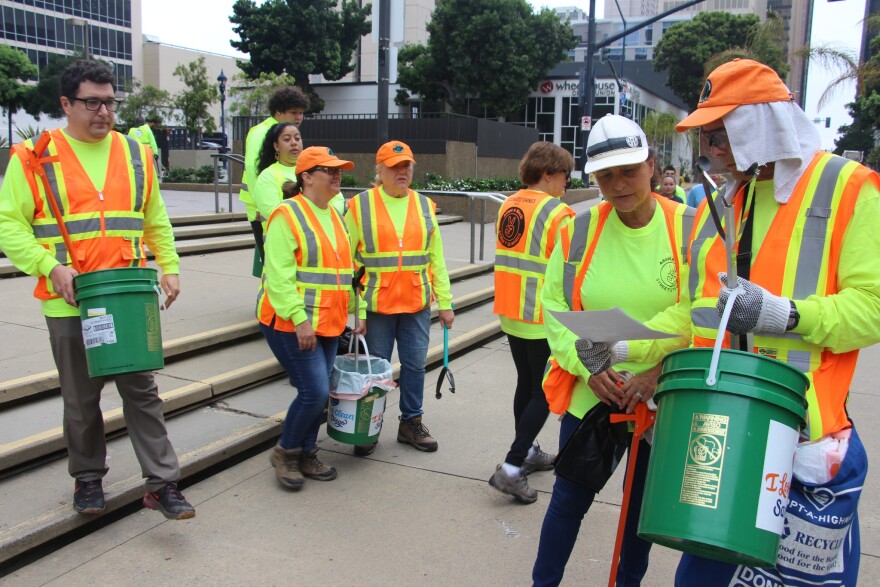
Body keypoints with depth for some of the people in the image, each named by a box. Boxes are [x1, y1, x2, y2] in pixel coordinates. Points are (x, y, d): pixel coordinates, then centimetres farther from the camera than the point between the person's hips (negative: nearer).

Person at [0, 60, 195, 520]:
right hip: (70, 302, -2)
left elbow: (156, 222, 16)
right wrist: (50, 266, -17)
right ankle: (88, 478, 31)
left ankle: (162, 483, 11)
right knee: (81, 399, 12)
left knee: (142, 391, 4)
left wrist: (169, 267, 4)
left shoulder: (136, 155, 8)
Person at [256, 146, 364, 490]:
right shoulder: (287, 216, -11)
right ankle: (285, 452, 11)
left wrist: (353, 314, 15)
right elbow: (279, 276, -19)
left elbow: (343, 271, 20)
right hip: (290, 323, -8)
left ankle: (306, 455, 26)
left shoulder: (335, 218, 15)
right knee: (314, 391, -11)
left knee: (318, 392, 10)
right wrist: (299, 319, -24)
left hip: (328, 324, 8)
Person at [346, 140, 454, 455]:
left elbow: (436, 258, 9)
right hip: (376, 304, -3)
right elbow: (346, 261, -3)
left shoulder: (424, 206, 7)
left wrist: (445, 302, 6)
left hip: (417, 303, 3)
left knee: (415, 364, 11)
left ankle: (411, 422, 28)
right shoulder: (360, 205, -3)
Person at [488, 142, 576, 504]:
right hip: (545, 320, -8)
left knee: (526, 384, 20)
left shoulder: (508, 206, 7)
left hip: (511, 314, 8)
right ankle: (511, 468, 0)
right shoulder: (558, 213, -16)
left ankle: (528, 453, 32)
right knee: (545, 393, 3)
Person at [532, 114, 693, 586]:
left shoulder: (689, 229, -9)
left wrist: (662, 372, -20)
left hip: (661, 401, 0)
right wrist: (588, 366, -16)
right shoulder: (579, 230, -6)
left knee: (644, 502, 19)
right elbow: (554, 306, -3)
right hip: (589, 396, 0)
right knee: (570, 498, 12)